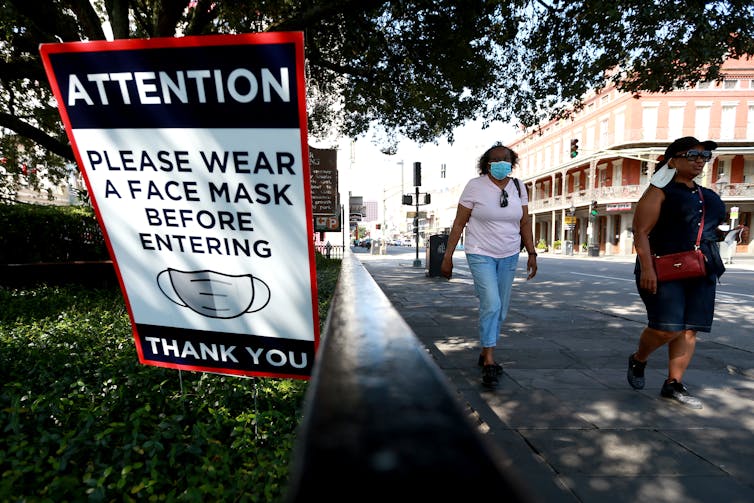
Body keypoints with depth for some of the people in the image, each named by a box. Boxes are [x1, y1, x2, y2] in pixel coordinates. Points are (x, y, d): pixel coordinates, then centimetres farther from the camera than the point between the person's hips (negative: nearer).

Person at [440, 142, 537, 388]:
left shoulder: (518, 187, 6)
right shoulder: (475, 186, -7)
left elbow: (525, 223, 11)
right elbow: (459, 223, -7)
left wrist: (532, 253, 6)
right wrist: (448, 256, -10)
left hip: (509, 257, 5)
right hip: (481, 255, -5)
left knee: (501, 310, 10)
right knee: (491, 305, -16)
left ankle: (485, 355, 28)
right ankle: (490, 362, -1)